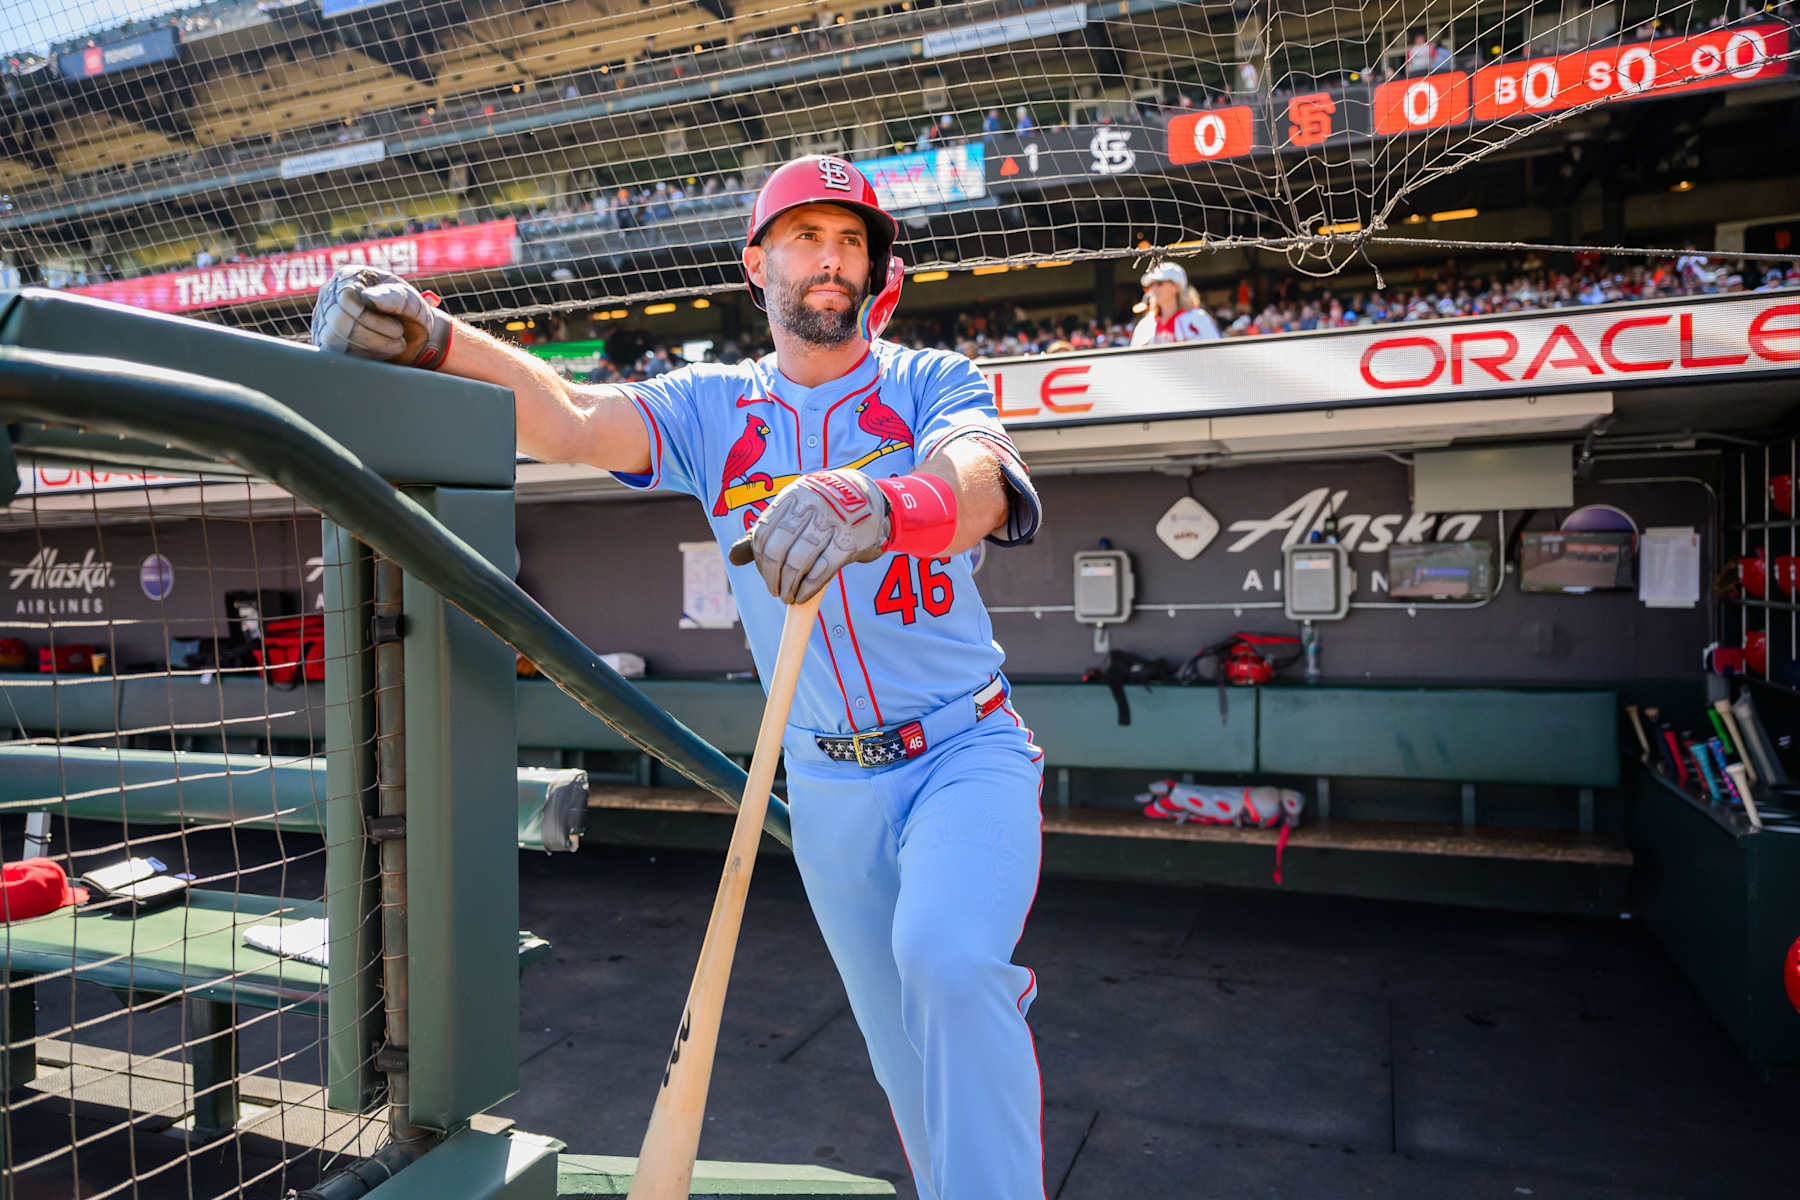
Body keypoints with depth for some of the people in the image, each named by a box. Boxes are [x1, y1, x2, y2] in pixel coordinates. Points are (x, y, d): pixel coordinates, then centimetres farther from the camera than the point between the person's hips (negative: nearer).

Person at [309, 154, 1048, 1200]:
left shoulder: (934, 384, -4)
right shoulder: (713, 407, 3)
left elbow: (978, 487, -28)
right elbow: (574, 421, -16)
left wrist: (874, 505, -51)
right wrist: (432, 335, -34)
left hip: (968, 754, -2)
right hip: (829, 787, 3)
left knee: (944, 964, -29)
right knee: (911, 1057, 12)